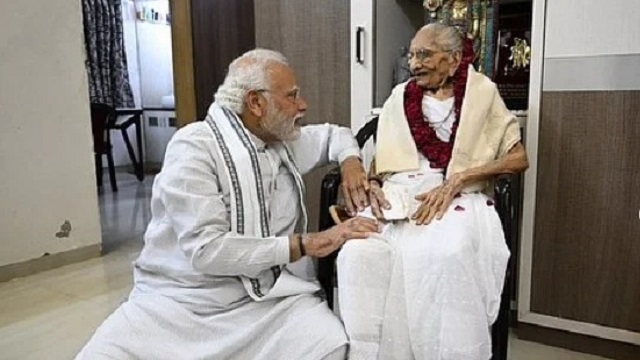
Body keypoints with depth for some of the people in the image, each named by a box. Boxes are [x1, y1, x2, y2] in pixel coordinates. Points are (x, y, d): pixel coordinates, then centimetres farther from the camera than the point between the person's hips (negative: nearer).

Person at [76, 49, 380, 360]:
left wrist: (350, 161, 4)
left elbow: (333, 134, 28)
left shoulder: (284, 141, 7)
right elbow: (206, 250, -23)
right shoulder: (195, 147, -13)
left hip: (269, 296, 3)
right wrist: (307, 244, -22)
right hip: (183, 299, -2)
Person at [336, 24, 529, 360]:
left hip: (459, 199, -2)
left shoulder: (481, 92, 7)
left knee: (446, 256, -36)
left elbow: (518, 158, 1)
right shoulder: (400, 96, 17)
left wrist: (456, 180, -12)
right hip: (397, 195, 3)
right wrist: (373, 186, -6)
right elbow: (380, 158, 18)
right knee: (358, 253, -28)